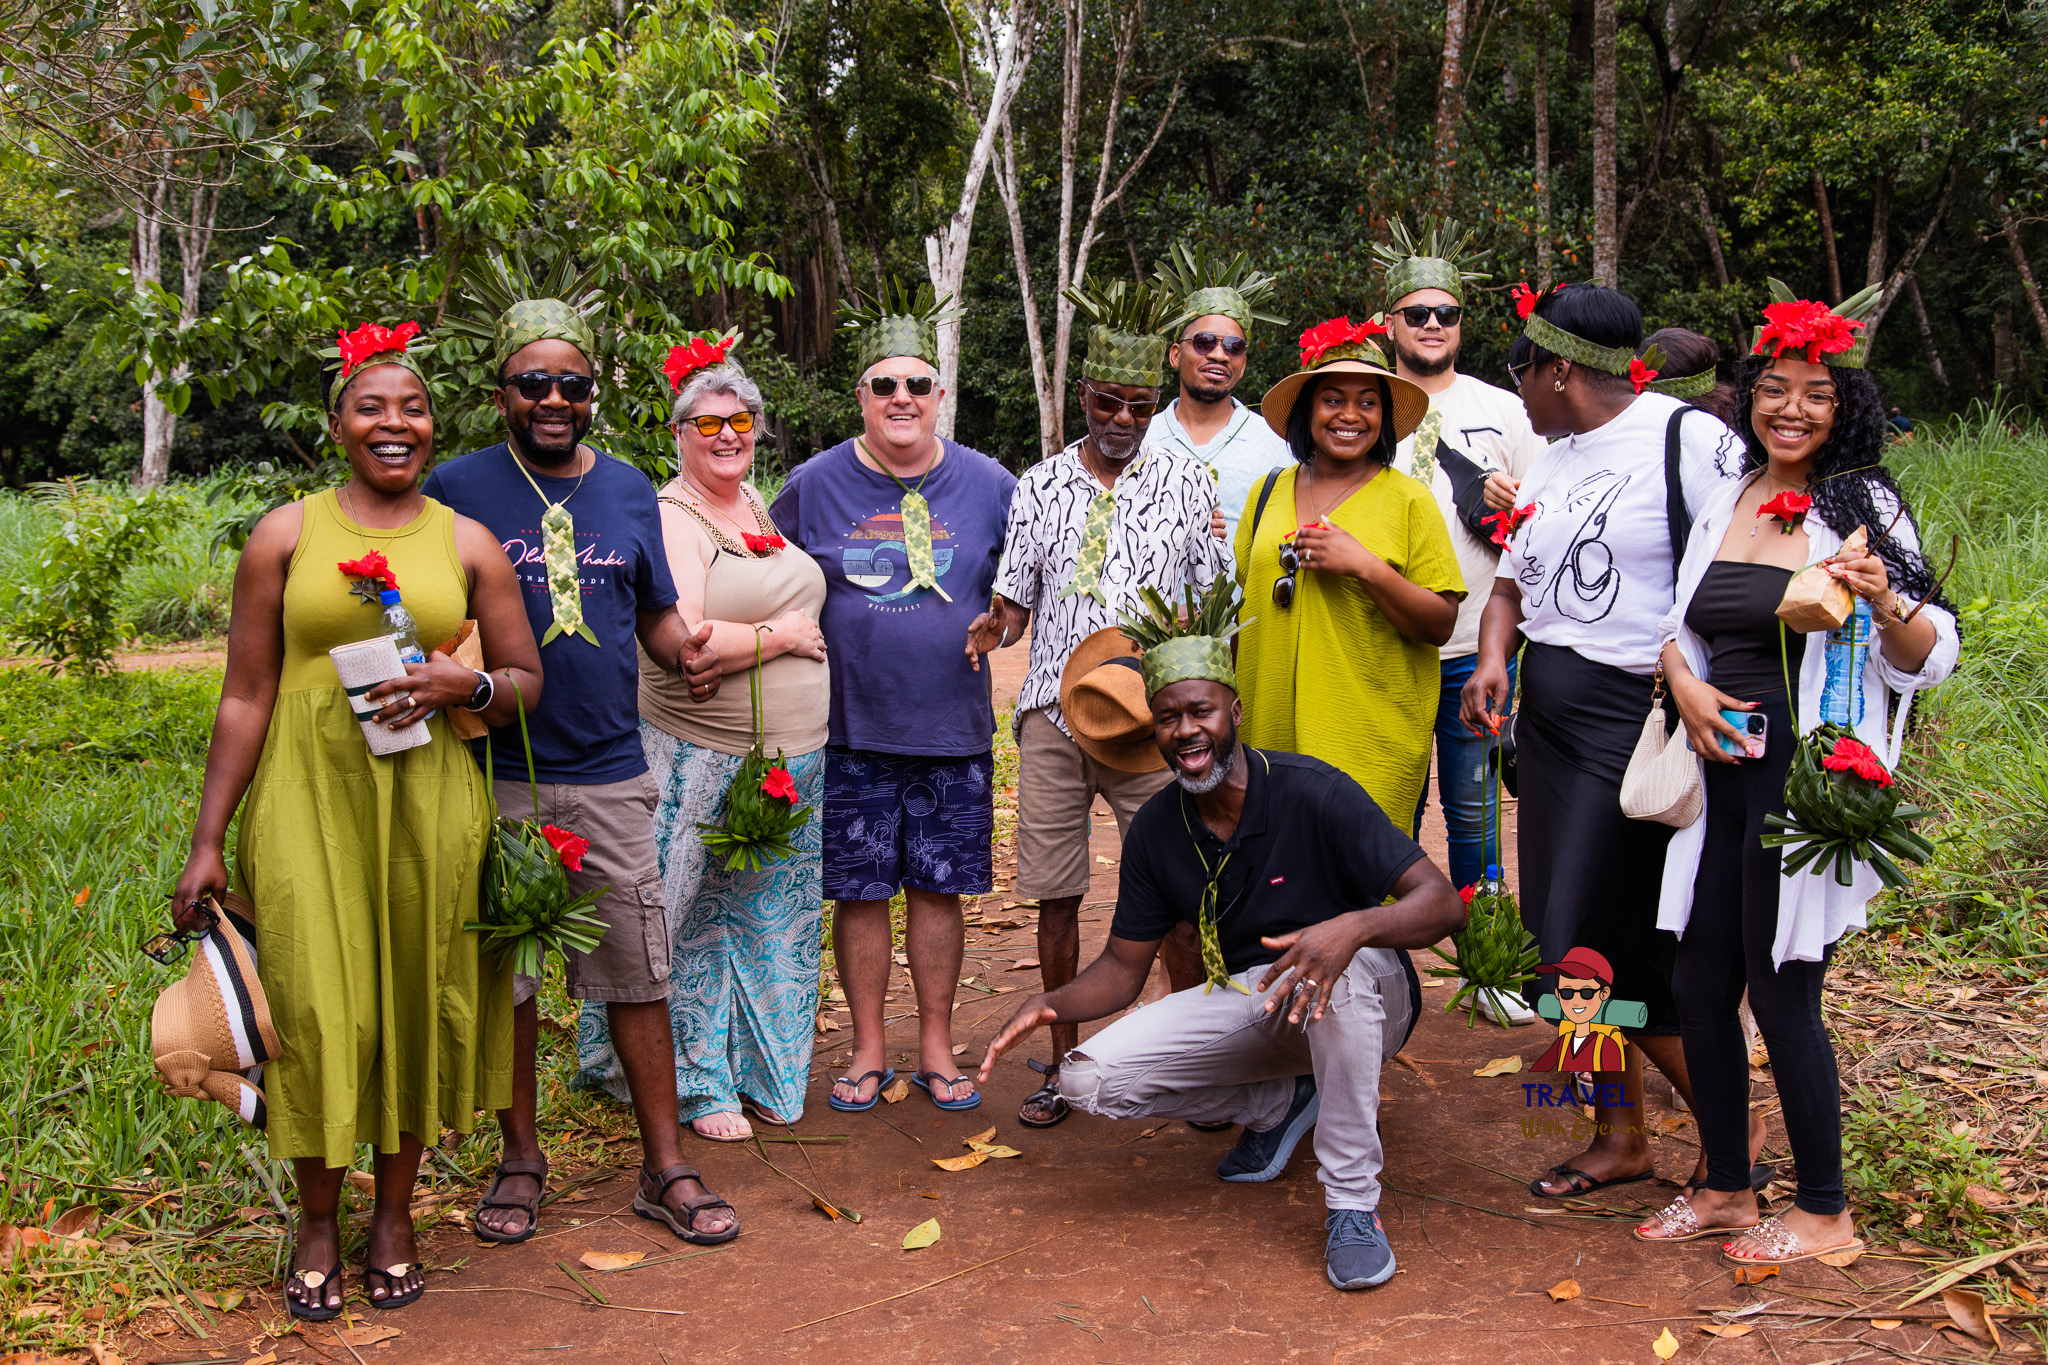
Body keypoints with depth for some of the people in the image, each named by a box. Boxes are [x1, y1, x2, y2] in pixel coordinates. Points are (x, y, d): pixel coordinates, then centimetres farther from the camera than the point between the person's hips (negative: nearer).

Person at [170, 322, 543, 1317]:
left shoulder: (466, 543, 9)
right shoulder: (286, 535, 5)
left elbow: (528, 682, 12)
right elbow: (245, 697, 4)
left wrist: (467, 685, -11)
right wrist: (208, 842, 2)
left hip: (427, 798, 2)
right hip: (306, 793, -1)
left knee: (416, 1001, 6)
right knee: (317, 1007, -3)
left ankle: (395, 1211, 26)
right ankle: (317, 1224, 19)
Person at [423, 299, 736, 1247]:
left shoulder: (628, 489, 9)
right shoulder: (458, 486, -1)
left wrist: (687, 653, -6)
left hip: (609, 776, 2)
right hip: (495, 775, -2)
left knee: (637, 973, 4)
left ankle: (665, 1168, 15)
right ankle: (521, 1158, 25)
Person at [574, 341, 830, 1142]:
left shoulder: (760, 506, 14)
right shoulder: (670, 519, -11)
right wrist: (780, 636, -13)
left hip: (796, 759, 7)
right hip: (703, 762, -7)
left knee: (775, 919, 13)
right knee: (698, 921, 2)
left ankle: (762, 1071, 26)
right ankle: (699, 1085, 16)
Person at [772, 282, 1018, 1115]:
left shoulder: (987, 485, 3)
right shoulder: (815, 484, 0)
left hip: (953, 729, 1)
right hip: (850, 731, -1)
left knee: (939, 889, 8)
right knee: (860, 890, 5)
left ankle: (937, 1048, 22)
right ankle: (868, 1050, 20)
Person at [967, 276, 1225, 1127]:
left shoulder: (1187, 481, 5)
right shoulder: (1039, 487, 8)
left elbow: (1215, 601, 7)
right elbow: (1016, 601, 11)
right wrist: (996, 627, -12)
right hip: (1054, 712, 2)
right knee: (1055, 894, 5)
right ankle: (1064, 1060, 20)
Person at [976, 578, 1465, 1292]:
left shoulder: (1312, 793, -21)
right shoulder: (1156, 829, -6)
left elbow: (1442, 902, -24)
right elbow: (1122, 969, 1)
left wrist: (1354, 926, -45)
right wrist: (1050, 1004, -21)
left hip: (1367, 1000, -5)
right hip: (1246, 1005, 5)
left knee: (1339, 965, -42)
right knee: (1089, 1078, -15)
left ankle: (1352, 1201, -24)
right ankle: (1278, 1102, 9)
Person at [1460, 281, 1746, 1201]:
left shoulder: (1688, 439, -10)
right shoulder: (1550, 462, 15)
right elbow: (1513, 582, 18)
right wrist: (1493, 661, -1)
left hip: (1637, 716, -8)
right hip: (1547, 714, 8)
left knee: (1607, 948, -8)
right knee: (1566, 940, 9)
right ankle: (1620, 1137, 23)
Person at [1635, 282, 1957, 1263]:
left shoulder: (1863, 508, -6)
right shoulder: (1725, 498, 9)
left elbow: (1930, 659, -9)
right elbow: (1680, 621, 16)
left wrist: (1884, 604, -29)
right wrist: (1686, 683, -4)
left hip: (1802, 778, -6)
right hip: (1722, 769, 6)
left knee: (1782, 993, 1)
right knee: (1698, 986, 10)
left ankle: (1824, 1211, 19)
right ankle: (1725, 1189, 28)